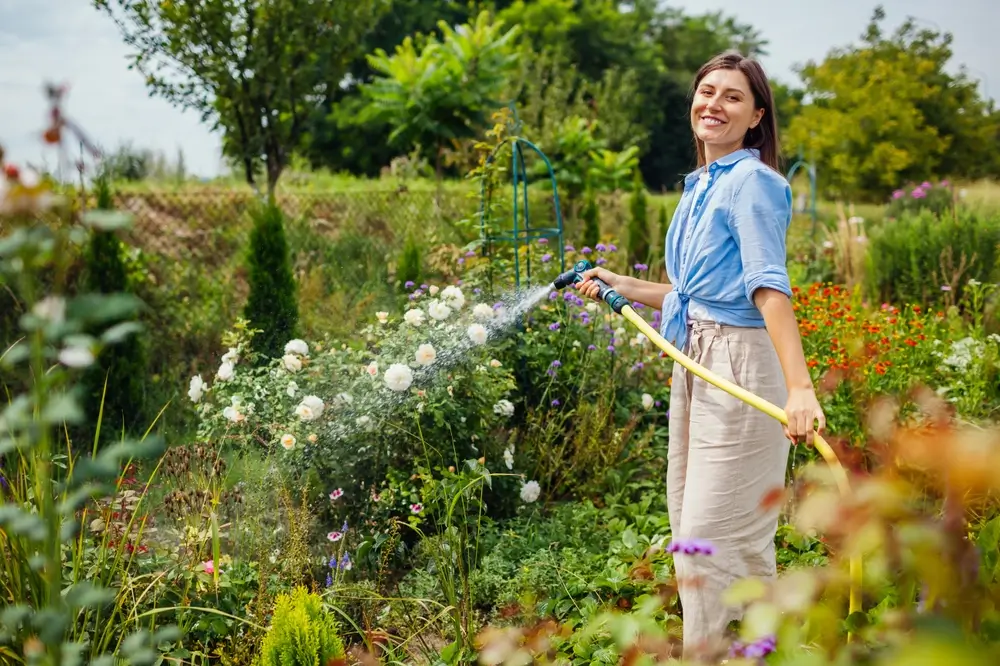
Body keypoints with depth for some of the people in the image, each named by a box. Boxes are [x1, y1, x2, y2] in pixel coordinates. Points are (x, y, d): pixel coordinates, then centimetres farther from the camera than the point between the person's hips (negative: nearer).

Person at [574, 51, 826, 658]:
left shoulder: (752, 183, -11)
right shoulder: (700, 186, 16)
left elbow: (769, 286, -25)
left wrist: (799, 385, -36)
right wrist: (624, 285, 22)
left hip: (742, 367, -10)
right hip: (695, 363, 10)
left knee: (713, 538, -6)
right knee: (690, 524, 15)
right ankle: (705, 643, 27)